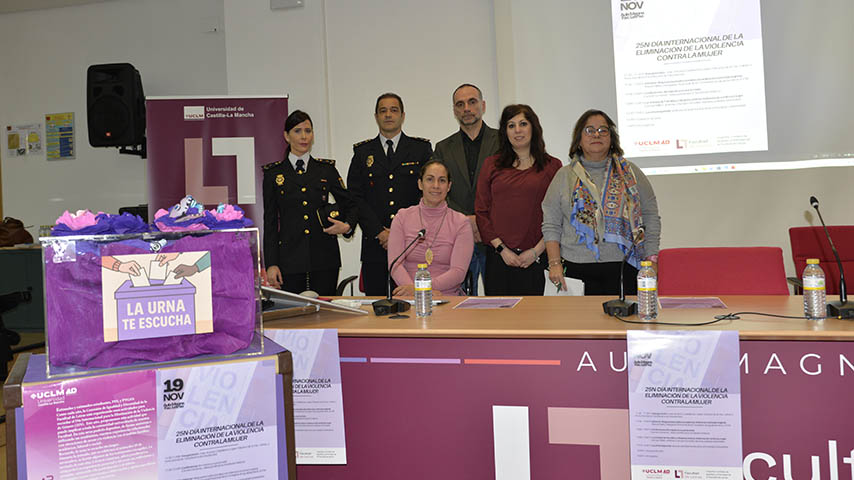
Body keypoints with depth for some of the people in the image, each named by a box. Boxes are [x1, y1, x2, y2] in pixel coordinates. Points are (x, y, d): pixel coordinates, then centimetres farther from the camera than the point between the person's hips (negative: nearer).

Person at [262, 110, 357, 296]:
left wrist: (347, 226, -6)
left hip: (324, 259, 1)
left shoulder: (327, 169, 8)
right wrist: (271, 263, -2)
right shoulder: (273, 173, 6)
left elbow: (349, 205, 16)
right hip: (290, 258, -1)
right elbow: (270, 222, 5)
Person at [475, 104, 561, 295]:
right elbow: (481, 211, 6)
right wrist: (501, 248, -4)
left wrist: (536, 251, -8)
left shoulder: (552, 166, 6)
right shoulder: (491, 164, 10)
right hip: (497, 257, 1)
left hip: (535, 259, -1)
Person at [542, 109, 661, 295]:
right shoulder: (564, 176, 9)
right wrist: (555, 263, -3)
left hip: (623, 267, 0)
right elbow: (551, 225, 7)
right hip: (577, 268, 0)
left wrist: (651, 258, 4)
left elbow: (651, 216, 11)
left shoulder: (629, 172, 10)